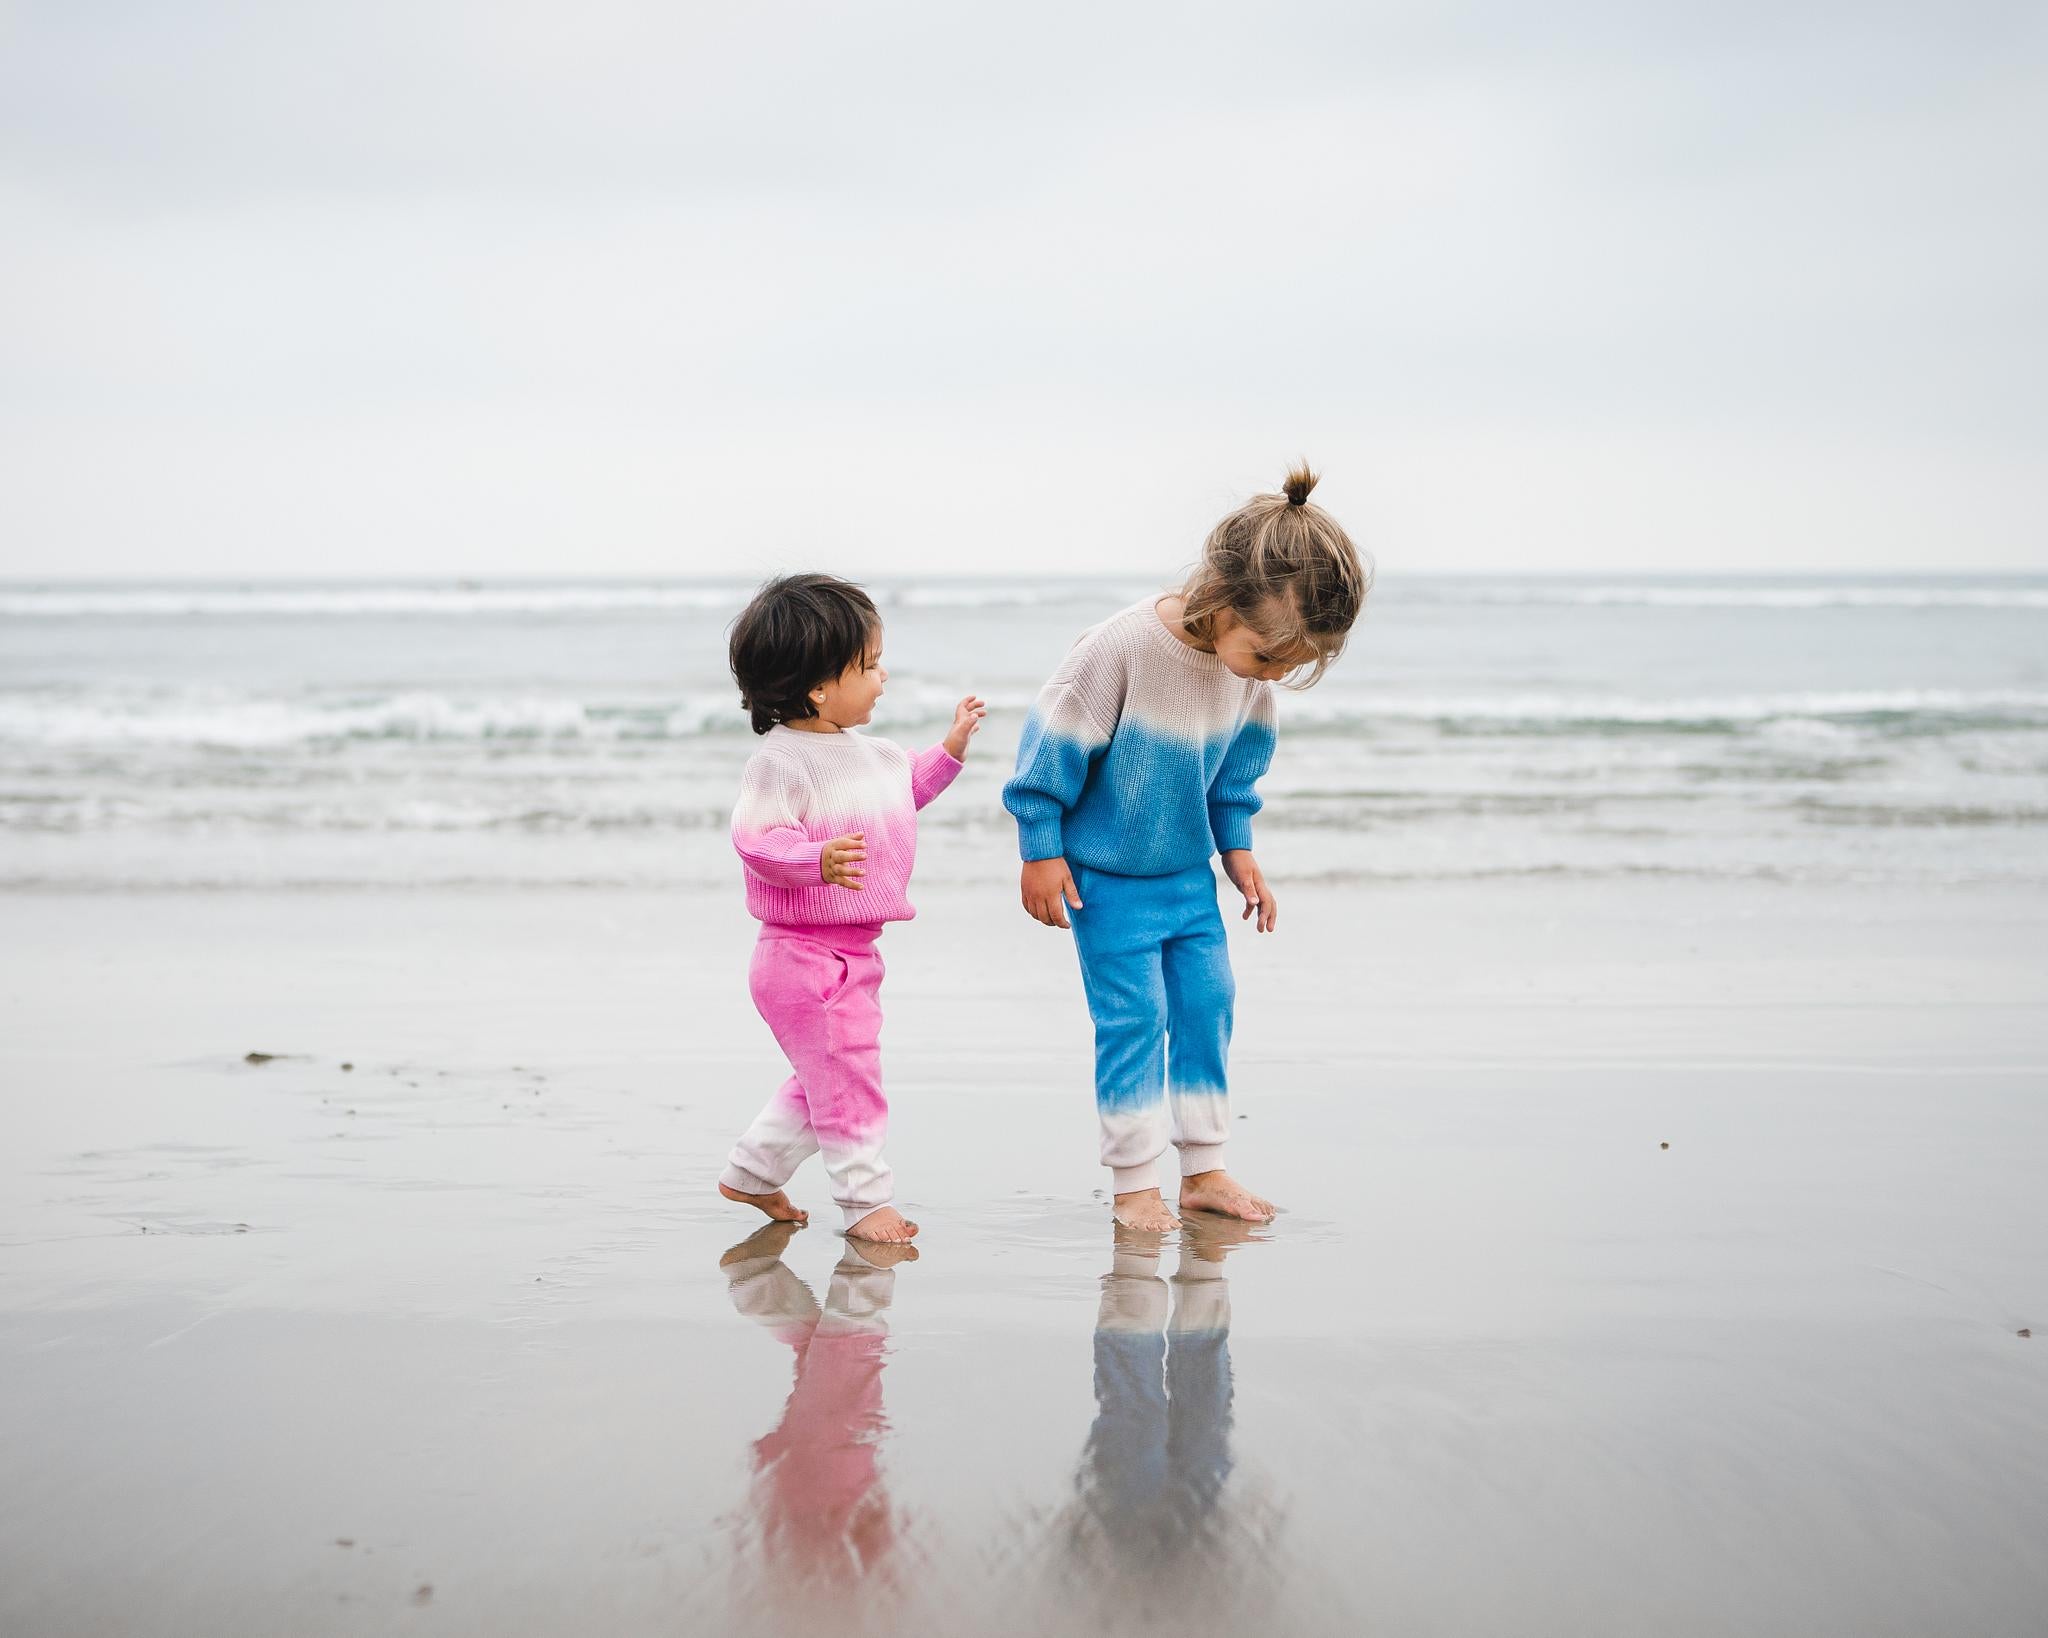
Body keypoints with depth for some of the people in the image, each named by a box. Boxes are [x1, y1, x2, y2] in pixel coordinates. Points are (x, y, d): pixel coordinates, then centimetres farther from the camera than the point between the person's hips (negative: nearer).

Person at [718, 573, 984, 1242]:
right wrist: (818, 860, -42)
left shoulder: (863, 751, 10)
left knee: (824, 1081, 20)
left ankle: (751, 1173, 34)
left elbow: (904, 787, 29)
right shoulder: (780, 760, -19)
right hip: (805, 956, -10)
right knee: (847, 1079, -3)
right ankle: (865, 1200, 10)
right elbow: (758, 839, -28)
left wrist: (949, 750, 20)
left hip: (852, 954, 10)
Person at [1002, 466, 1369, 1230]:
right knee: (1133, 1017, -4)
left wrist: (1237, 849, 12)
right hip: (1108, 878, -6)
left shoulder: (1250, 662, -9)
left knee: (1207, 1004, 7)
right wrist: (1041, 849, -14)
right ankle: (1134, 1182, 8)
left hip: (1189, 873, 6)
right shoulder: (1123, 647, -29)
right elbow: (1054, 741, -20)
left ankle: (1203, 1170, 18)